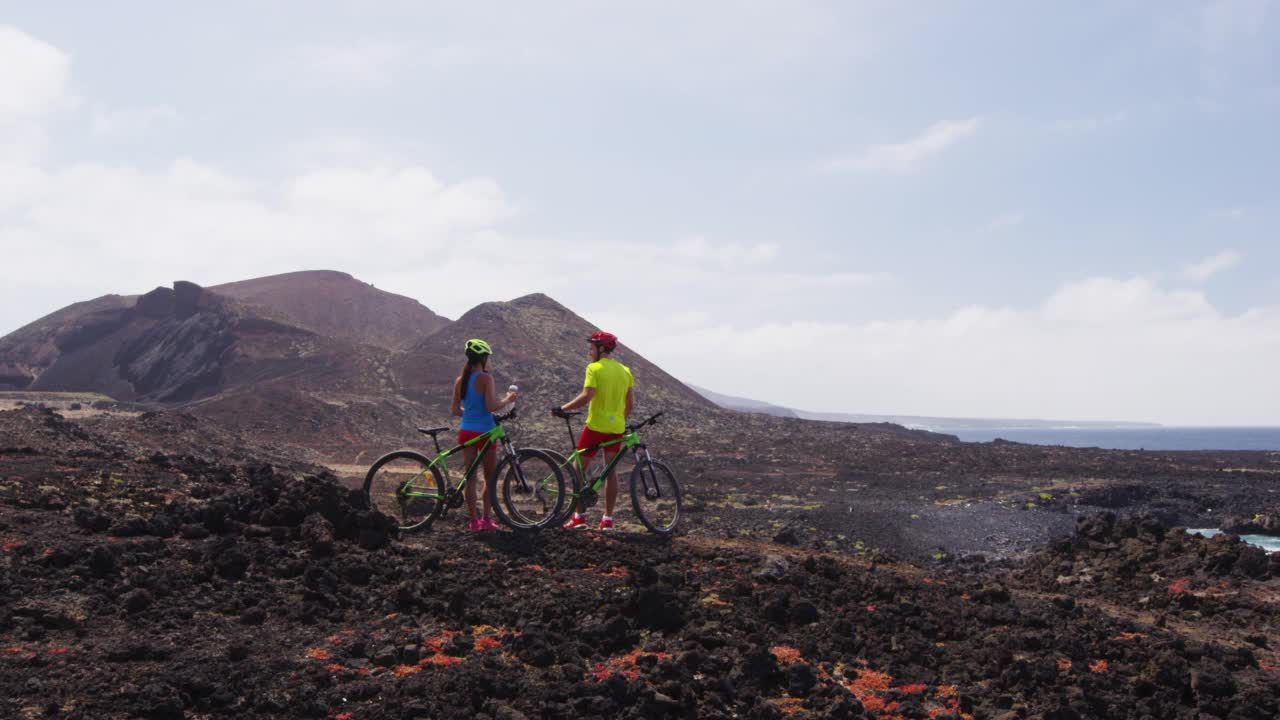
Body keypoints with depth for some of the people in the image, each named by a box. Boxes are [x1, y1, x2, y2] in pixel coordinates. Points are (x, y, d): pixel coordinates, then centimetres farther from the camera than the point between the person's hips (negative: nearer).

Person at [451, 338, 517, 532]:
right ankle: (486, 519, 8)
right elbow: (491, 406, -20)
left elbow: (455, 410, 10)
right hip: (484, 432, -6)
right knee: (490, 477, 7)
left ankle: (473, 520, 10)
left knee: (470, 477, 9)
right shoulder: (485, 378, -12)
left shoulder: (460, 380, 7)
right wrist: (507, 400, -4)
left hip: (466, 432, 6)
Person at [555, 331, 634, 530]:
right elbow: (630, 402, 10)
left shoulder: (594, 368, -11)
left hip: (596, 426, -5)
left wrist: (562, 409, -13)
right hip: (616, 427, 6)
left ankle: (578, 516, 6)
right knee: (611, 469, 9)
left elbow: (586, 397, -21)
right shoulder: (625, 371, 8)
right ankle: (608, 519, 8)